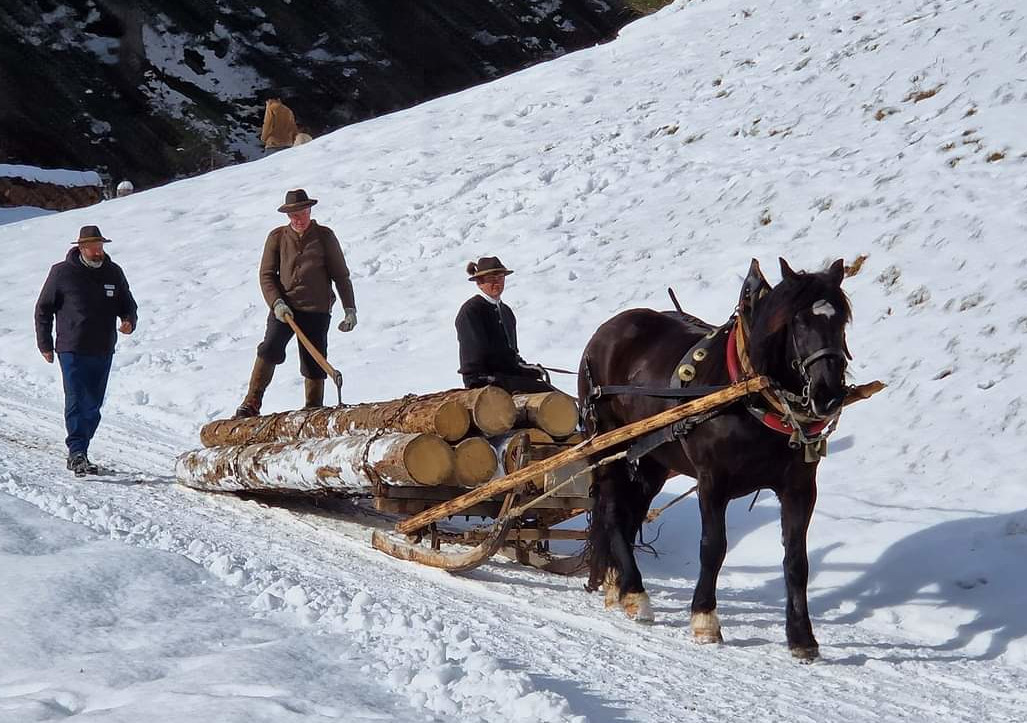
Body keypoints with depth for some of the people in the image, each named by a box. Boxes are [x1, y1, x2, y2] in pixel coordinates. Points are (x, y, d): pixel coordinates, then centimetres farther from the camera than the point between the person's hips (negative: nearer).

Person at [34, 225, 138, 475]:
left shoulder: (113, 273, 8)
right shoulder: (62, 273, -3)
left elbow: (127, 304, 20)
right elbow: (43, 309, 5)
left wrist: (129, 321, -3)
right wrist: (45, 344, 3)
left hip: (103, 352, 5)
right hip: (72, 351, -5)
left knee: (93, 406, 8)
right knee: (76, 402, -14)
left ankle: (77, 454, 17)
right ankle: (78, 453, -19)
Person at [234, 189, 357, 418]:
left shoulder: (324, 236, 4)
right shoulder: (277, 237, 6)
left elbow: (341, 275, 7)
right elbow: (266, 275, 5)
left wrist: (350, 310, 3)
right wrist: (276, 303, -10)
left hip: (316, 311, 0)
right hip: (284, 308, 0)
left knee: (314, 363, 3)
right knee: (270, 350, -21)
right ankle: (251, 405, -17)